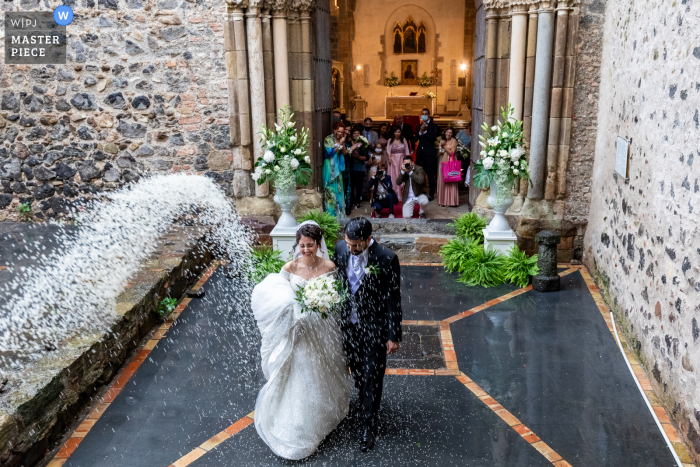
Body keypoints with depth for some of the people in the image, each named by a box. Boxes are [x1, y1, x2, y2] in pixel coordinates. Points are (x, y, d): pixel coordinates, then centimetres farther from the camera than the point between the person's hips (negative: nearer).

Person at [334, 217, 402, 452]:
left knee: (372, 375, 8)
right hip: (349, 322, 5)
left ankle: (369, 424, 26)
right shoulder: (341, 248, -10)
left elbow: (393, 300, -16)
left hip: (375, 326, -4)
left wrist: (394, 336, -13)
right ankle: (366, 400, 51)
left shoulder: (387, 258, -24)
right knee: (356, 369, 23)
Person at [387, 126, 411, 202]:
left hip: (402, 160, 0)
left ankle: (402, 195, 1)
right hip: (393, 161, 0)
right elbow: (388, 150, -2)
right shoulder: (390, 141, 5)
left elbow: (407, 151, 7)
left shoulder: (404, 140, 7)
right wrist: (389, 158, -18)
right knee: (394, 177, -1)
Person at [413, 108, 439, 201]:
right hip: (420, 153, 5)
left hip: (429, 153, -5)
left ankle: (431, 194, 6)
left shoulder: (433, 126, -2)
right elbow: (415, 139, 5)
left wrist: (425, 131, -16)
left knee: (430, 174, -1)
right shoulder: (420, 126, 14)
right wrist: (420, 132, -11)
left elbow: (433, 139, -13)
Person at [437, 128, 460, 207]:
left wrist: (444, 146, -6)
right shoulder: (442, 141, 14)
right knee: (442, 182, 3)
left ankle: (451, 201, -1)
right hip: (443, 162, 5)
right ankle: (443, 200, 10)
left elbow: (452, 153, -9)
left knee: (451, 182, -5)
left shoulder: (454, 141, -1)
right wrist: (441, 146, -4)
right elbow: (439, 153, 12)